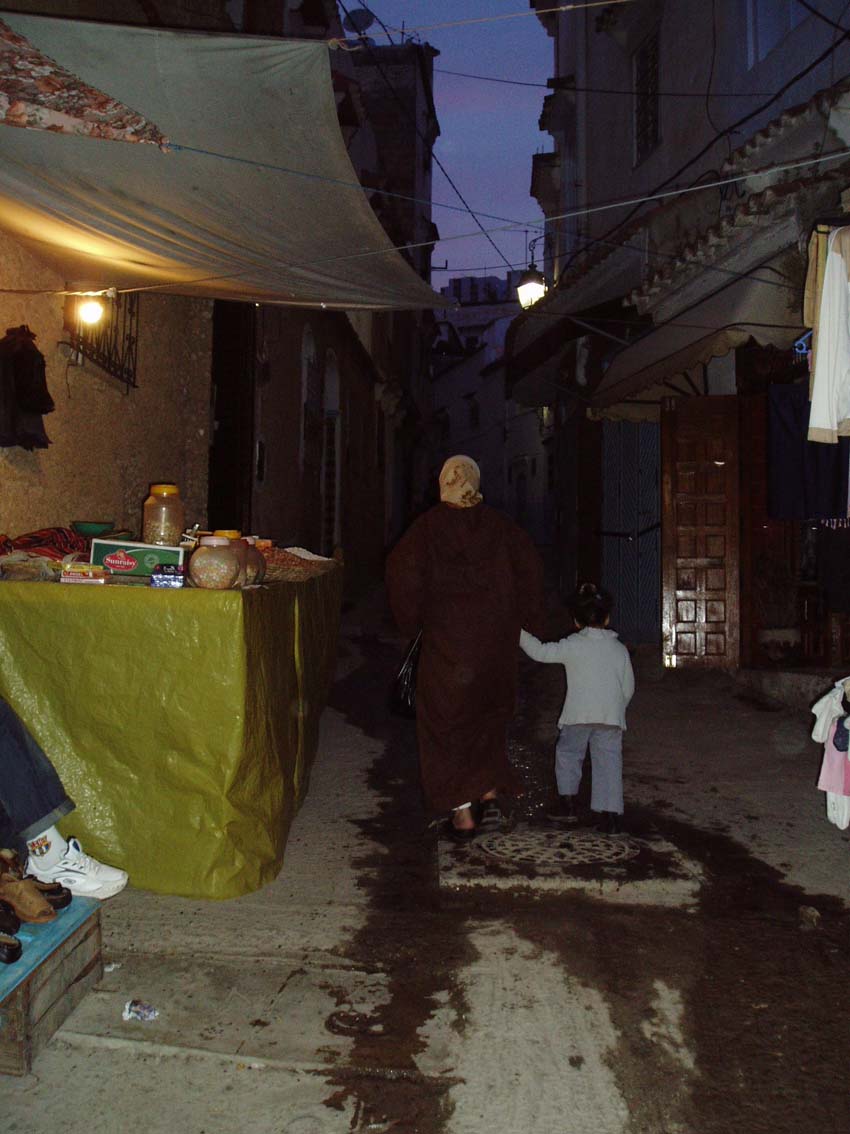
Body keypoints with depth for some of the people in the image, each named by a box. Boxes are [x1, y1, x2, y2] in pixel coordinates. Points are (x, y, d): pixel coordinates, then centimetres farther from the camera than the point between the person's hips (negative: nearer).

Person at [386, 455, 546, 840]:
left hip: (445, 639, -3)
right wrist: (525, 621, 4)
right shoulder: (499, 526, 3)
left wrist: (410, 622, -1)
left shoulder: (428, 526, -5)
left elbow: (403, 570, -13)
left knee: (446, 721, 7)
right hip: (495, 638, 3)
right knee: (489, 715, 21)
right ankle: (490, 794, 17)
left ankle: (462, 811, 4)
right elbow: (529, 566, -4)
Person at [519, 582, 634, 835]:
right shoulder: (619, 649, 10)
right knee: (609, 761, 5)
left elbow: (540, 651, 0)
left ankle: (568, 802, 15)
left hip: (578, 714, -2)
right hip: (611, 718, 2)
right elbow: (628, 687, 12)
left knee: (567, 753, 18)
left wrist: (519, 632, 12)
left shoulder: (572, 646, 0)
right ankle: (610, 816, 0)